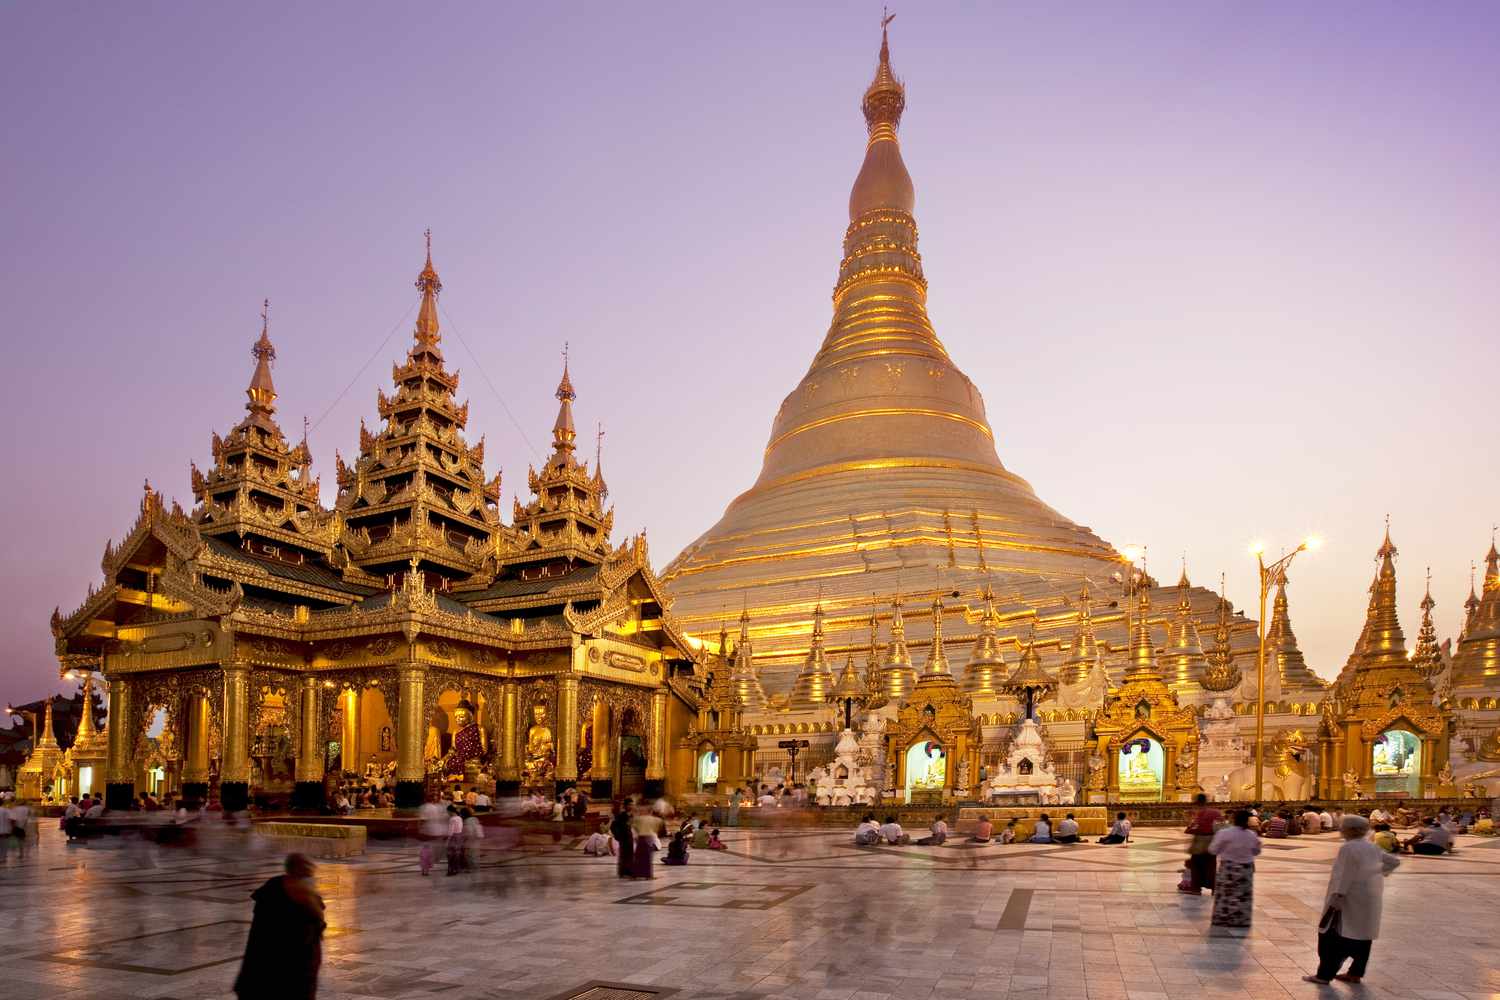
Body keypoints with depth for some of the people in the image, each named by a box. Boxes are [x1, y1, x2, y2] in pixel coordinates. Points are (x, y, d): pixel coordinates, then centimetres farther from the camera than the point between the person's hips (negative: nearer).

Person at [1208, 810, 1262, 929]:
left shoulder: (1224, 833, -17)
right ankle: (1241, 920, 17)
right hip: (1246, 868, 3)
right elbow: (1256, 851, 10)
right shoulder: (1252, 835, -4)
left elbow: (1213, 850, -10)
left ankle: (1222, 919, 11)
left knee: (1225, 895, 7)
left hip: (1228, 868, -3)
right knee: (1243, 896, 13)